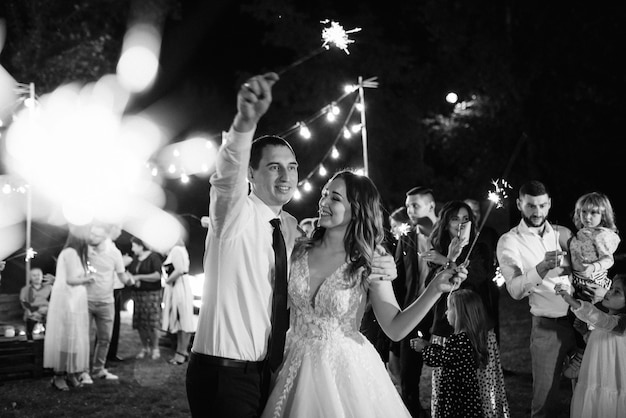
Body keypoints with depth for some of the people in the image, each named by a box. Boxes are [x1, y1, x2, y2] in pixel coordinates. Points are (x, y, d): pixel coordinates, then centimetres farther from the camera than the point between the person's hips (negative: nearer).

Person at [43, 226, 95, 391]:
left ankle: (71, 373, 13)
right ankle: (59, 376, -1)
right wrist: (87, 278, -5)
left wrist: (86, 278, 0)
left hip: (75, 302, 9)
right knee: (66, 338, -6)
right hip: (67, 301, -9)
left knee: (75, 338, 9)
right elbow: (70, 279, -18)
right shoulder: (70, 253, -15)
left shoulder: (75, 253, 14)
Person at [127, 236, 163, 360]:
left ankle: (155, 349, 3)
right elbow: (128, 272, 15)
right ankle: (145, 348, 16)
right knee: (140, 324, 5)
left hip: (152, 294, -6)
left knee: (152, 323, -7)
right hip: (138, 294, 6)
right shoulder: (134, 259, 11)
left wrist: (139, 277, -15)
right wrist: (133, 279, -7)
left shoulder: (153, 257, -8)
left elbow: (157, 276, -15)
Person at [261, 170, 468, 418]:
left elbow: (394, 328, -12)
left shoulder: (370, 263, -8)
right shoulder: (299, 251, 0)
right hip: (297, 369, 3)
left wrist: (435, 290, -21)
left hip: (346, 371, -3)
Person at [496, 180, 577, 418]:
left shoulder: (563, 234, 8)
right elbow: (515, 290, -16)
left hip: (581, 320, 4)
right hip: (548, 327, -4)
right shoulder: (509, 242, -5)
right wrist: (542, 267, -32)